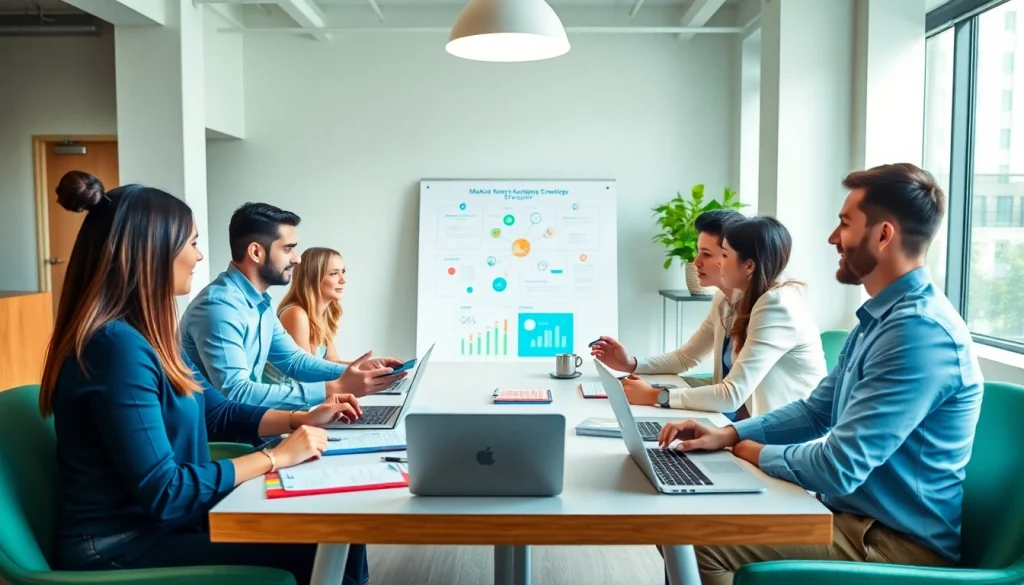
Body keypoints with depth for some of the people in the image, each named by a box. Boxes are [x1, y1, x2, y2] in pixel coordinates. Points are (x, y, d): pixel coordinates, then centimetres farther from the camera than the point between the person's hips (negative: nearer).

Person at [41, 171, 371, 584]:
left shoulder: (146, 335, 7)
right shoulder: (116, 345, -24)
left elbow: (215, 412, 17)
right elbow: (162, 492, -25)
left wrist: (299, 419, 8)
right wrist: (276, 457, -18)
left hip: (159, 523, 9)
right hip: (121, 549, -8)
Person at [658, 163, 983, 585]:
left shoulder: (921, 332, -25)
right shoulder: (880, 317, 10)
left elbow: (838, 468, -27)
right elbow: (816, 411, 14)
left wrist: (755, 452, -9)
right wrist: (728, 434, -1)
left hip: (898, 541, -9)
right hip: (854, 511, 9)